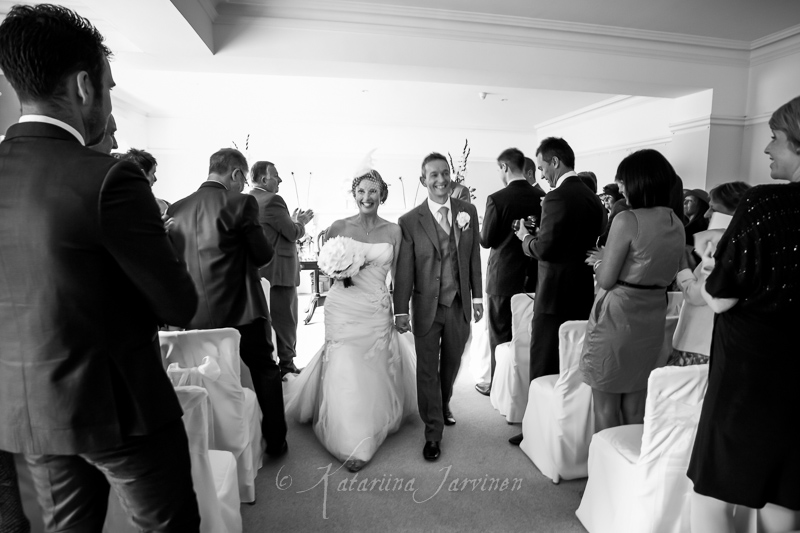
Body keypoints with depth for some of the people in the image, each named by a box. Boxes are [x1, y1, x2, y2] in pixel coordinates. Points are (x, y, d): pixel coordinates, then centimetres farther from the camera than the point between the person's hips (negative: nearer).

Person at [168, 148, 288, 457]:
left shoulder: (177, 209, 2)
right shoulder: (241, 204, -13)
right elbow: (263, 255, -10)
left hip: (197, 316, 5)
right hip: (241, 311, -5)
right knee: (265, 372, 14)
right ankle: (275, 442, 23)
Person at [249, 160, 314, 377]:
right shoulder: (272, 200, -17)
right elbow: (293, 233, -16)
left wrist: (293, 221, 15)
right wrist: (300, 222, 4)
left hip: (257, 272, 9)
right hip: (278, 272, -9)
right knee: (285, 323, 3)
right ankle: (286, 368, 12)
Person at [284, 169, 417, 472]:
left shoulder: (393, 231, 2)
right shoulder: (339, 227, 0)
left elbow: (398, 273, 5)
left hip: (377, 311, 1)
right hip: (343, 308, -1)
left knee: (374, 374, 10)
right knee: (345, 373, -1)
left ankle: (371, 429, 34)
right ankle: (351, 442, 15)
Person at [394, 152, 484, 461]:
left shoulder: (468, 212, 1)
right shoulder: (410, 221, -9)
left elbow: (474, 257, 6)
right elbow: (404, 270, -8)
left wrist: (477, 297, 6)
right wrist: (400, 311, -9)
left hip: (460, 305, 3)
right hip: (427, 307, -3)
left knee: (452, 363, 21)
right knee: (427, 370, 6)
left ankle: (443, 406, 48)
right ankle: (433, 433, 22)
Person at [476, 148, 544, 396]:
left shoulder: (497, 199, -17)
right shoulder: (542, 197, -3)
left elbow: (486, 240, -12)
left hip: (503, 277, -5)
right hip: (533, 275, 5)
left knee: (500, 334, 10)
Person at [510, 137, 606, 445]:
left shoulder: (557, 198, -18)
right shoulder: (593, 198, 9)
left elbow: (545, 249, -22)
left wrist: (526, 237, -2)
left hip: (555, 295, -8)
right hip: (583, 294, 9)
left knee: (544, 368, 4)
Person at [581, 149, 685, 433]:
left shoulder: (628, 220, -17)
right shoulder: (677, 224, 5)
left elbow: (606, 280, -16)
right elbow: (668, 276, 16)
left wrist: (599, 260, 4)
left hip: (616, 318, -7)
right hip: (652, 320, 7)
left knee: (606, 408, 7)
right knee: (636, 407, 19)